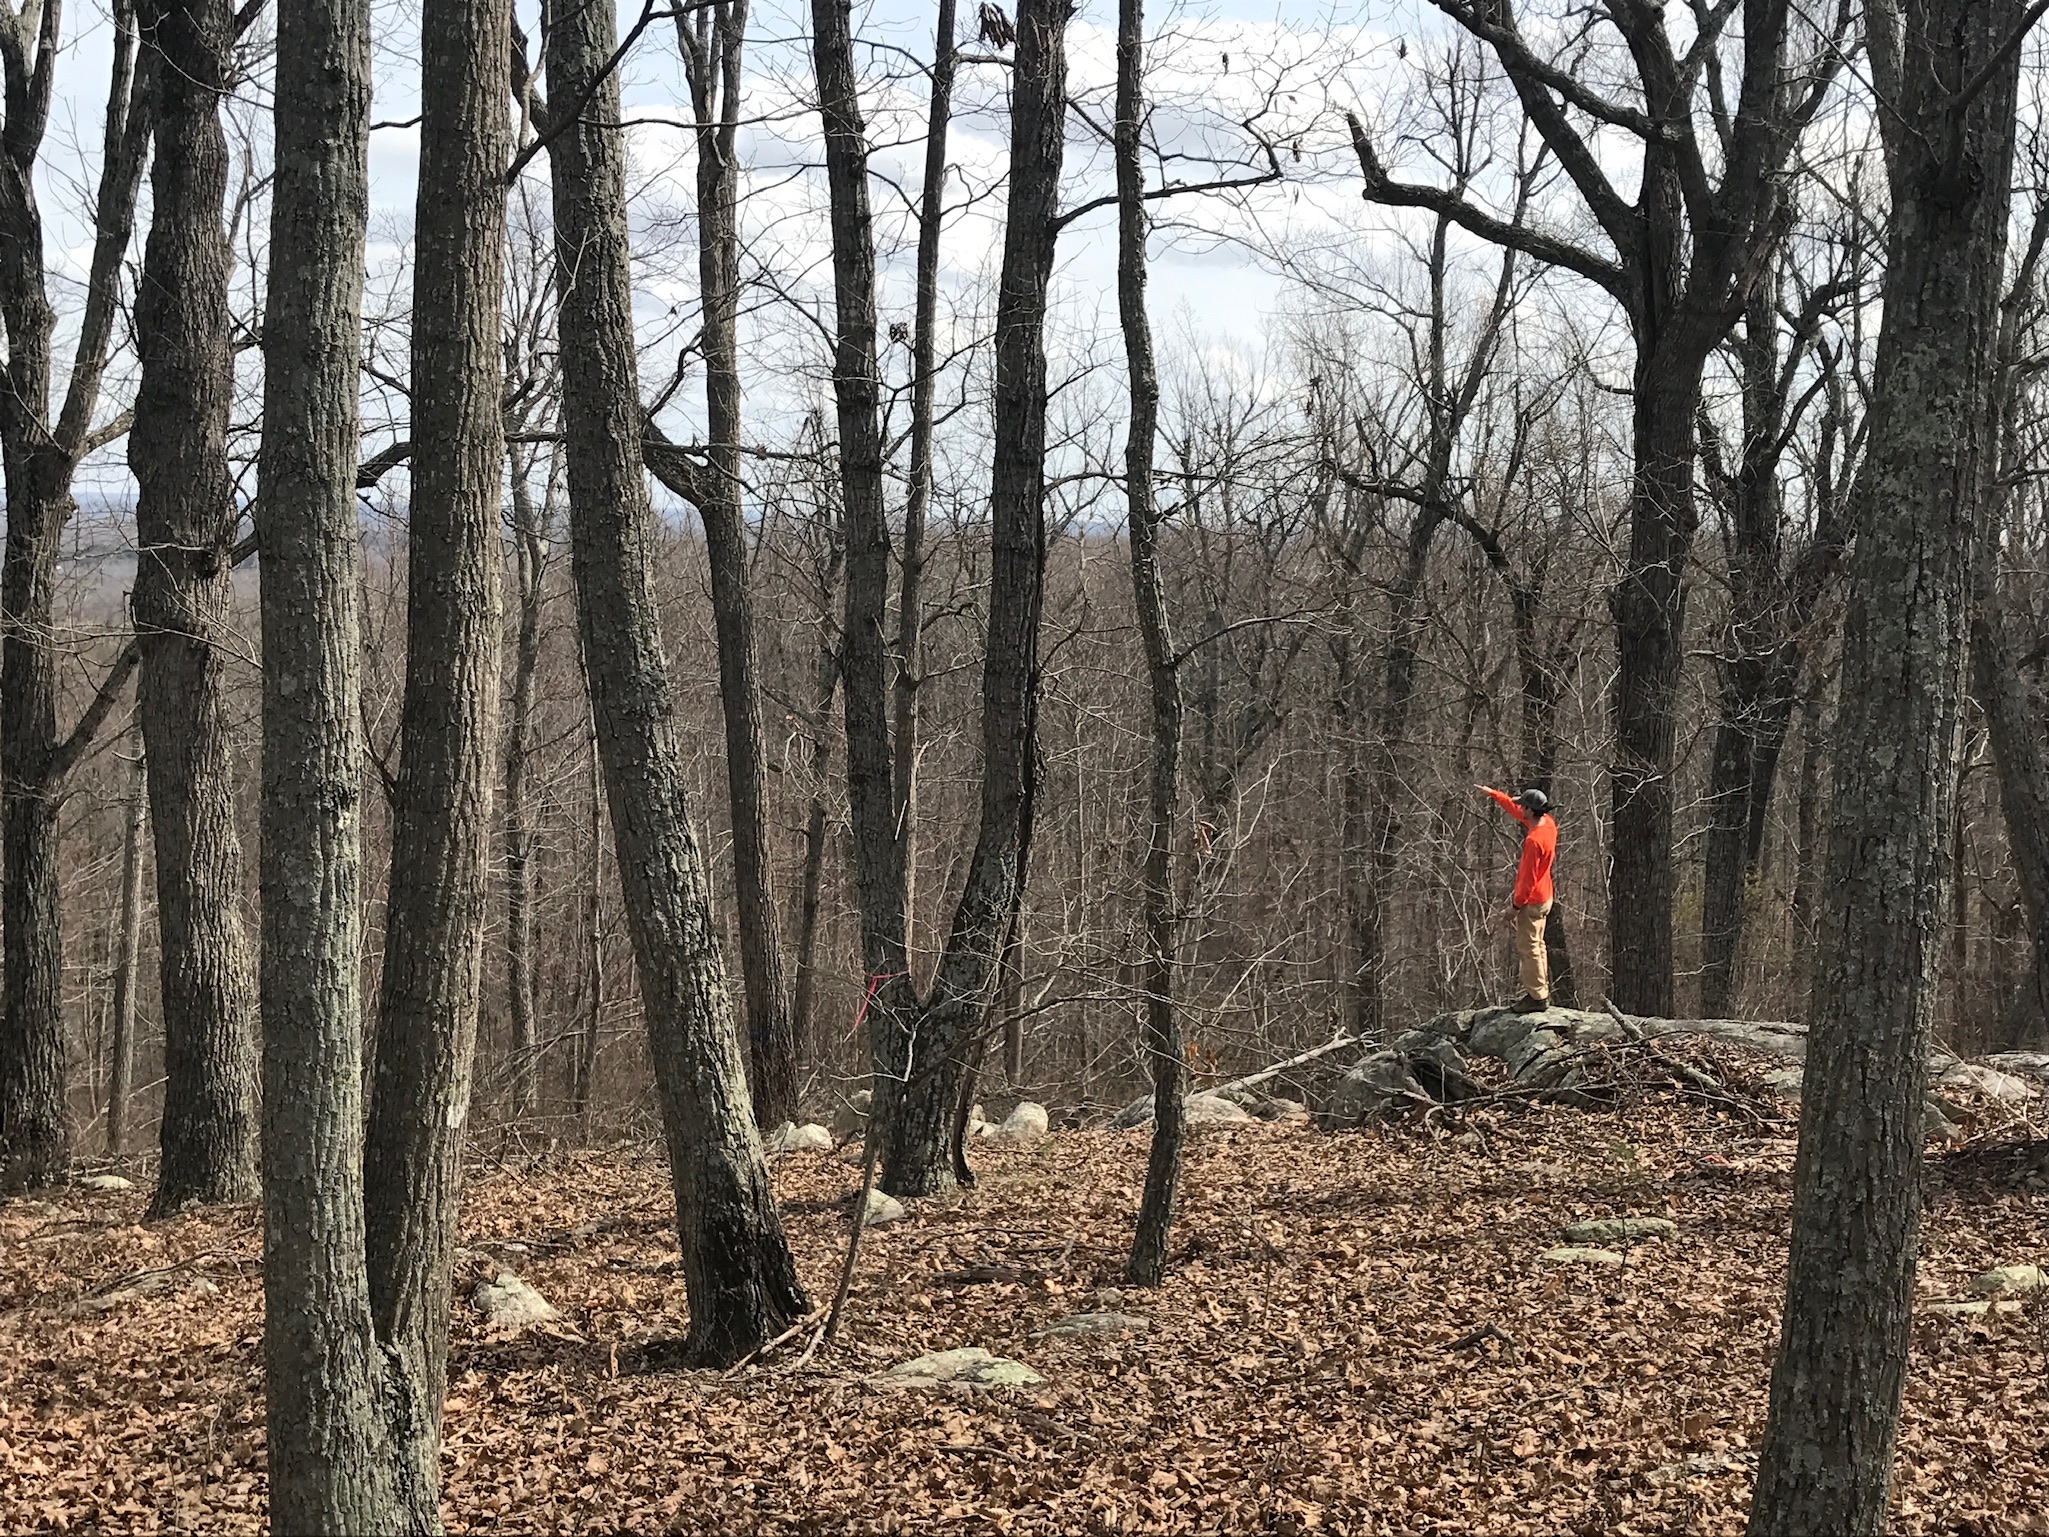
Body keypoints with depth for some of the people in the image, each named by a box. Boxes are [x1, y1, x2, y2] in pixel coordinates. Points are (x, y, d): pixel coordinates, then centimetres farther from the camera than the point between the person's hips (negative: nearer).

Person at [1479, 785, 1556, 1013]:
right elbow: (1516, 813, 15)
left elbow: (1528, 878, -24)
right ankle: (1541, 992, 30)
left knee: (1529, 949, 0)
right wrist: (1494, 794, 17)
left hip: (1531, 902, -10)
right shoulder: (1548, 823, -2)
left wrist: (1515, 905, -16)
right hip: (1543, 897, 10)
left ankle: (1537, 998, 5)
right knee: (1537, 946, 20)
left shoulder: (1534, 840, -29)